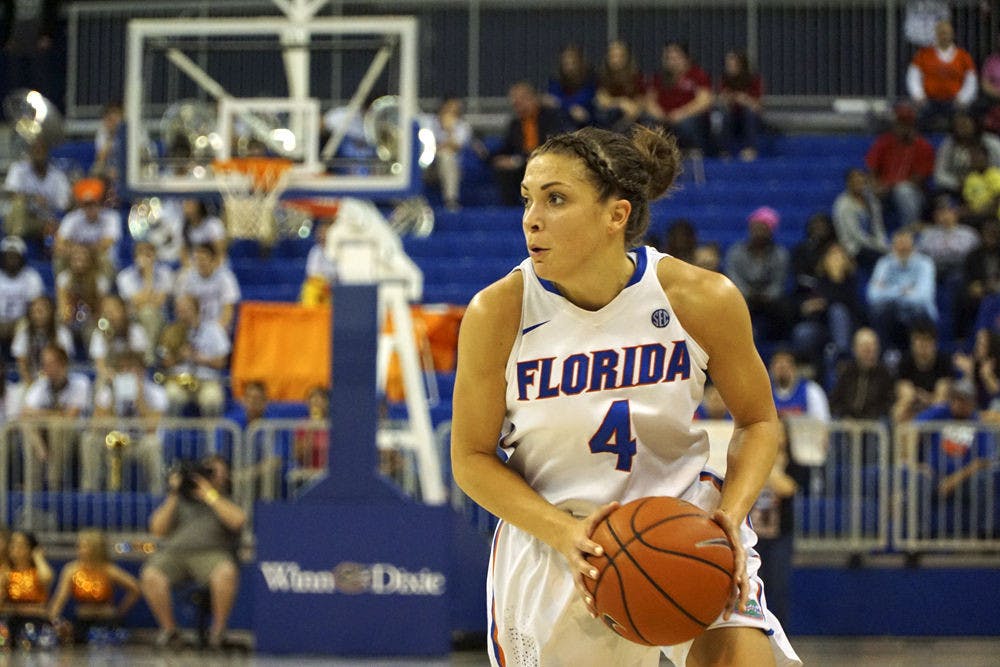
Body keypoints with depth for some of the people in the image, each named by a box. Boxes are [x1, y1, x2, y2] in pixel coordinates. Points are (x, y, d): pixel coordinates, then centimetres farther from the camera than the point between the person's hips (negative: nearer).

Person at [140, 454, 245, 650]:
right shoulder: (180, 500, 26)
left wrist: (209, 495, 1)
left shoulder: (226, 501, 20)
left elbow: (237, 520, -4)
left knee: (226, 573, -38)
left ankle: (218, 629, -18)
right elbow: (157, 530, 14)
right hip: (173, 552, 2)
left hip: (211, 553, -2)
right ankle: (168, 629, -13)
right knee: (151, 576, -32)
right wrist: (173, 496, 8)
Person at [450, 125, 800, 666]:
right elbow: (471, 459, -6)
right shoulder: (498, 312, -15)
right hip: (548, 541, 0)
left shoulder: (703, 299, -14)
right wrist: (565, 534, -20)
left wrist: (730, 515, -16)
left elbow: (758, 422, 2)